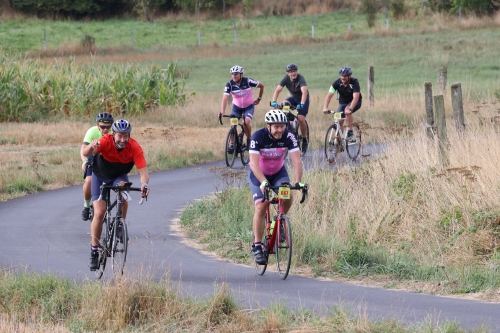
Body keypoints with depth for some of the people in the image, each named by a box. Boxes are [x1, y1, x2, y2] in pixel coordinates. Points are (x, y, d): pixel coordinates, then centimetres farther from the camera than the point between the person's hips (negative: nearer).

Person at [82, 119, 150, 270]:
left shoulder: (134, 148, -29)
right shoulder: (106, 141, -32)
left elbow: (143, 170, -34)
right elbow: (85, 153, -46)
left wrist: (144, 184, -55)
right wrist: (92, 147, -69)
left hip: (120, 176, 1)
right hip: (100, 176, -1)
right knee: (99, 212, -12)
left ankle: (120, 226, -12)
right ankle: (94, 251, 1)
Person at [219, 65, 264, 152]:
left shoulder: (248, 81, -21)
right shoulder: (229, 85, -18)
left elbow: (261, 86, -5)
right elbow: (225, 99, -26)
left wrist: (259, 99, 1)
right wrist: (222, 112, -39)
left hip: (249, 106, -2)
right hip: (237, 106, 2)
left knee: (247, 122, -26)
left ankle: (249, 140, -2)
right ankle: (232, 144, -1)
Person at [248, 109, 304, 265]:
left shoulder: (288, 137, -23)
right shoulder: (258, 137, -29)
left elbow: (297, 160, -28)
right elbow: (254, 163, -34)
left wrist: (298, 182, -42)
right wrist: (263, 182, -48)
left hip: (278, 172, 2)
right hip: (258, 174, -2)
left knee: (287, 197, -24)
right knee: (261, 207, -17)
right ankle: (257, 247, -9)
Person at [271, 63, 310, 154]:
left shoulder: (300, 79, -28)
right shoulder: (286, 79, -17)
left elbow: (304, 92, -41)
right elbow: (277, 90, -24)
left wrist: (302, 104, -56)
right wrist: (274, 101, -40)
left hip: (302, 99, -4)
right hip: (293, 98, 4)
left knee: (301, 119, -19)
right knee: (284, 104, -28)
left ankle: (304, 140, 1)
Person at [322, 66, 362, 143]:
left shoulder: (354, 82, -26)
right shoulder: (337, 83, -18)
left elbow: (356, 98, -36)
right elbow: (329, 95, -23)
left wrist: (350, 109, -51)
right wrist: (325, 107, -40)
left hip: (355, 102, -4)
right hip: (343, 103, 4)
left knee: (347, 111, -34)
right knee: (339, 121, -11)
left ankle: (350, 133, -26)